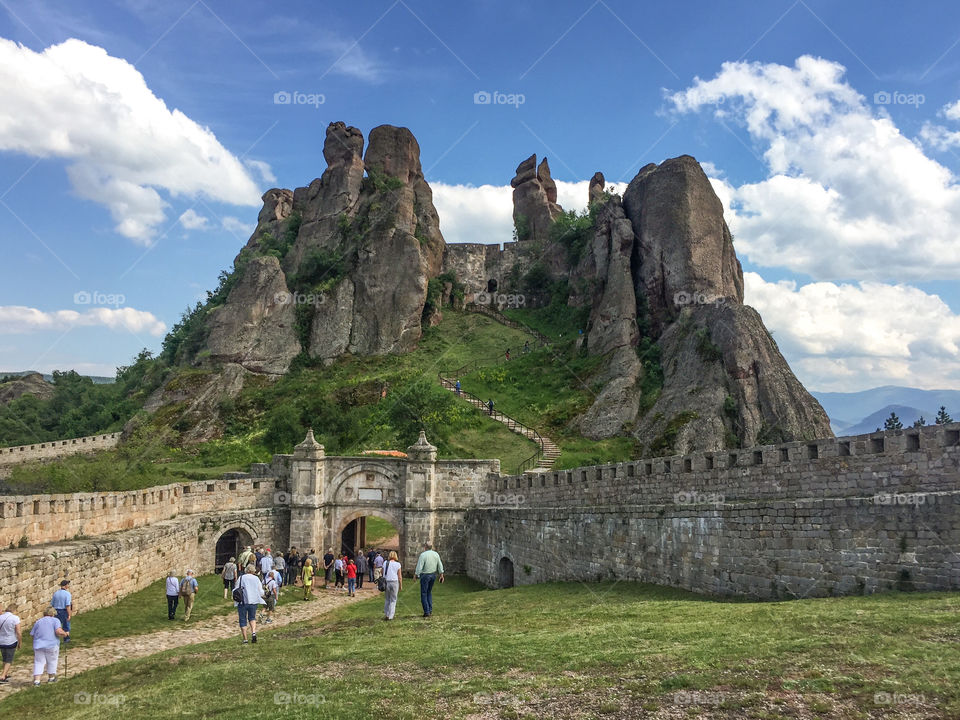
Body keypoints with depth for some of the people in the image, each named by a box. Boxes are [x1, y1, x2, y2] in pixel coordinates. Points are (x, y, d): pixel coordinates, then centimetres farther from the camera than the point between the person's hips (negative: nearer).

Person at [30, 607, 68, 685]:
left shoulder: (38, 622, 11)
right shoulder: (55, 620, -2)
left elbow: (32, 635, 11)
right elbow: (59, 632, -16)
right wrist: (66, 634, 2)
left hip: (38, 646, 3)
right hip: (51, 645, -3)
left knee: (39, 662, 7)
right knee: (52, 661, 13)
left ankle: (36, 680, -3)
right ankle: (51, 677, 24)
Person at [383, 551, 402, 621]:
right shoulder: (397, 564, -4)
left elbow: (383, 574, 4)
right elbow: (399, 576, -3)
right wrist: (401, 585, 6)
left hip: (386, 582, 2)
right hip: (394, 582, -2)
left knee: (387, 599, 16)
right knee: (393, 600, 7)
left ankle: (386, 614, 15)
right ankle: (390, 616, 4)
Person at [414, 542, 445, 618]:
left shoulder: (423, 555, -16)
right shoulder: (436, 554, 1)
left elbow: (419, 567, -17)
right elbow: (440, 565, 6)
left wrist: (416, 574, -5)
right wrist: (441, 574, 13)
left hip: (425, 575, -6)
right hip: (433, 574, 6)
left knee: (424, 594, 3)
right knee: (429, 592, 20)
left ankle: (427, 612, 1)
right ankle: (430, 610, 15)